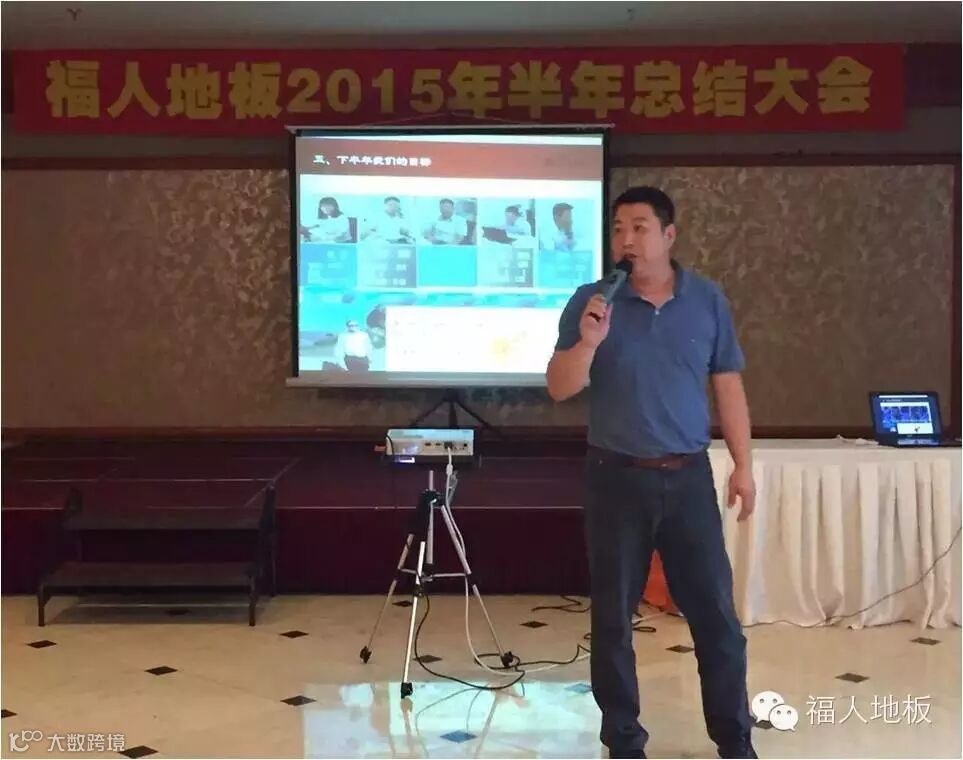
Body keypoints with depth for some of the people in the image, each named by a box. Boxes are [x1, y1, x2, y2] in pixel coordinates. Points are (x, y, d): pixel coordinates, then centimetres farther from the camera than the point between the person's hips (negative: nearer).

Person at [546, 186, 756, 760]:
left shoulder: (708, 300, 3)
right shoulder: (591, 302, -2)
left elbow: (728, 386, 7)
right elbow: (559, 388, -4)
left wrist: (743, 465, 3)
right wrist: (588, 342, -22)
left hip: (689, 476, 1)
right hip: (616, 478, -1)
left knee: (715, 611, 5)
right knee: (613, 616, 6)